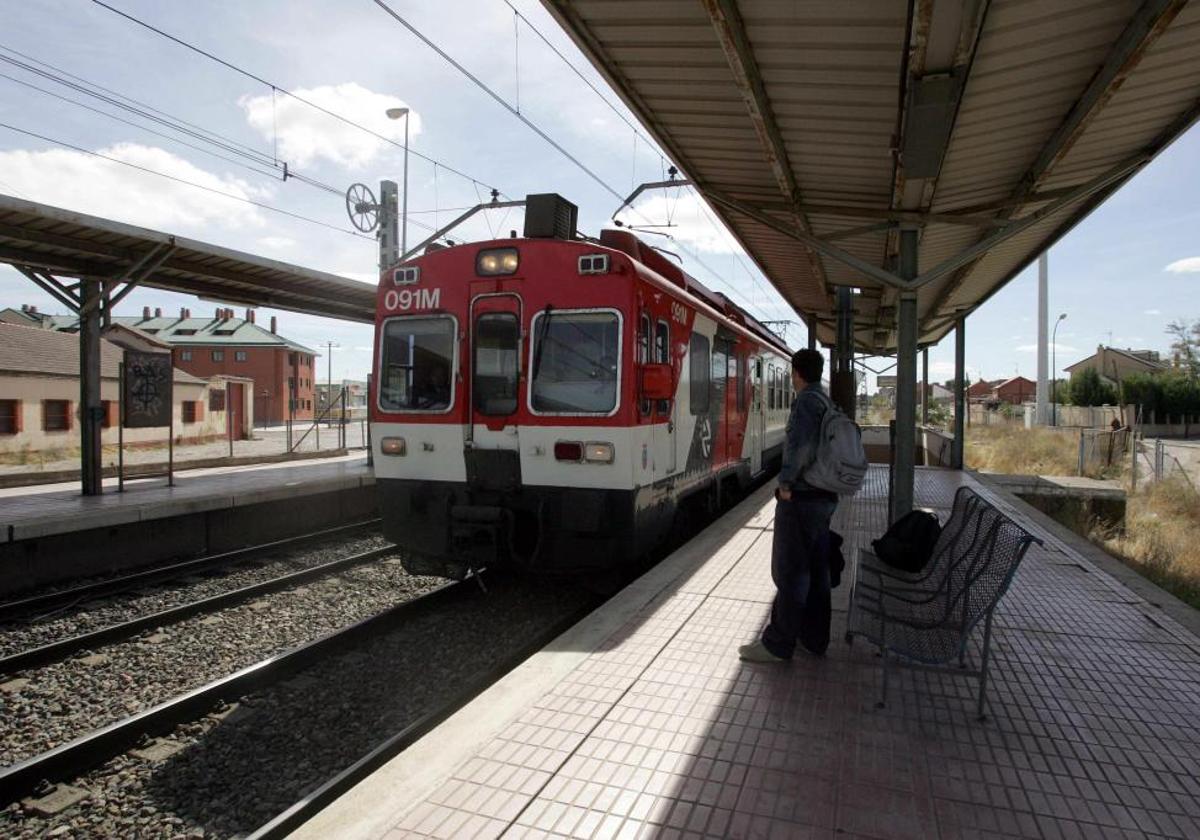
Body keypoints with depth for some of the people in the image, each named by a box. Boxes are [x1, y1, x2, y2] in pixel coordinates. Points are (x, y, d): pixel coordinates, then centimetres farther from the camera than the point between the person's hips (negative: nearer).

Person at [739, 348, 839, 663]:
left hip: (801, 498, -9)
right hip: (824, 497, 9)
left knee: (789, 572, -1)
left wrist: (786, 481, -21)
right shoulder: (827, 402, 14)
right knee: (816, 570, 15)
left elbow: (800, 441, -31)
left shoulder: (807, 400, -15)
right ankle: (814, 638, 25)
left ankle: (778, 644, 8)